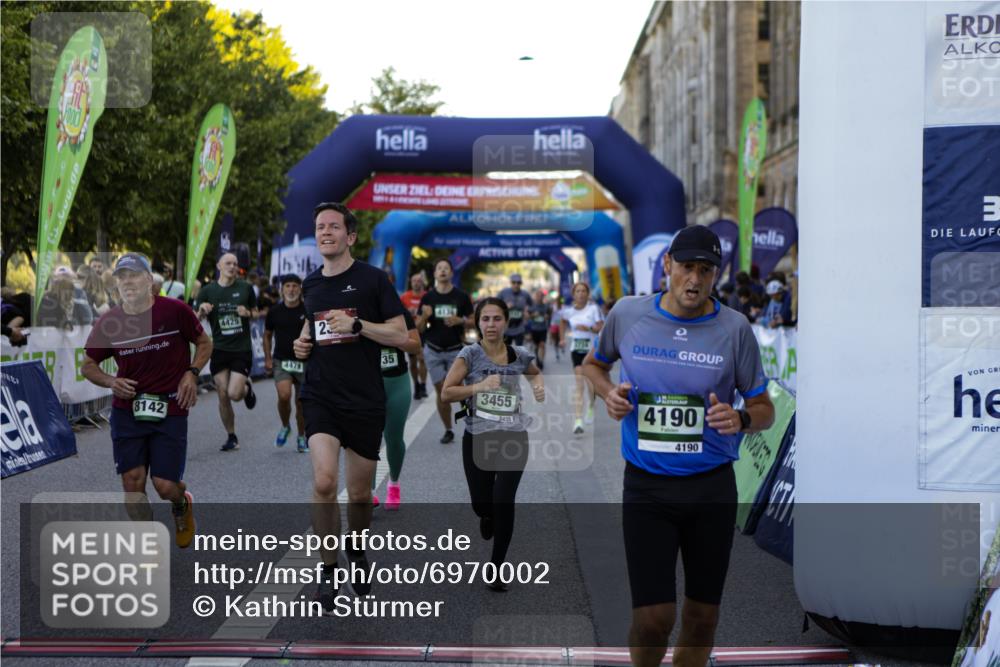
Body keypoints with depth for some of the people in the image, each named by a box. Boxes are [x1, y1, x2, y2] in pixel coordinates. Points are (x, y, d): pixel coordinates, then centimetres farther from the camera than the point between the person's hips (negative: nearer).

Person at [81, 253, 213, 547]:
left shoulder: (175, 310, -8)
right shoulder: (108, 323, -3)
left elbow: (205, 343, 8)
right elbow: (88, 365, 11)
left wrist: (191, 373, -8)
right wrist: (110, 381, -9)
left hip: (170, 410, -2)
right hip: (127, 411, 2)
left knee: (165, 485, -6)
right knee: (132, 482, -4)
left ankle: (182, 504, 33)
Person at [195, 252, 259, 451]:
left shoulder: (245, 288, 4)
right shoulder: (208, 291, 3)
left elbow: (256, 312, 15)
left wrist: (248, 313, -8)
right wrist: (202, 310, -17)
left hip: (242, 349, -1)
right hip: (219, 350, 1)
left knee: (234, 394, -13)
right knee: (223, 396, 2)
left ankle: (247, 387, 23)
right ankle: (231, 437, 17)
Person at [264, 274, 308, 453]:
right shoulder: (275, 311, 3)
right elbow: (267, 335, 15)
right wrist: (268, 358, 5)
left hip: (304, 362, 0)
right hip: (281, 361, 0)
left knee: (301, 402, 5)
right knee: (284, 395, -20)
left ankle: (301, 437, 24)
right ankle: (285, 427, 7)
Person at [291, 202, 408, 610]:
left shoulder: (372, 279, -4)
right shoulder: (310, 284, 10)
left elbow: (401, 336, -8)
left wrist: (356, 324, -19)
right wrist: (303, 343, 8)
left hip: (365, 402, -2)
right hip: (320, 397, 2)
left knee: (359, 493, 8)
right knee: (323, 482, -17)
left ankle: (356, 551, 37)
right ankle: (328, 572, -3)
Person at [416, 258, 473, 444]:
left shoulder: (461, 296, -1)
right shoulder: (427, 297, 2)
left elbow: (473, 321, 5)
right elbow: (419, 327, 4)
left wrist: (460, 321, -16)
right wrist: (424, 316, -17)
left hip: (456, 350, -1)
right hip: (433, 350, 2)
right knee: (441, 392, 4)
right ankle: (448, 430, 15)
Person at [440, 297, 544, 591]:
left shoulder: (520, 356, 1)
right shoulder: (471, 354, -6)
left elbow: (534, 372, 25)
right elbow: (446, 393, -8)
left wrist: (539, 385, 3)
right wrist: (479, 386, -21)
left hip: (514, 438, 0)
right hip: (477, 439, 0)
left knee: (504, 501, -11)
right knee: (481, 505, 8)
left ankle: (496, 567, 4)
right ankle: (488, 516, 49)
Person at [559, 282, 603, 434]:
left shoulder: (594, 308, -7)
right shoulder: (569, 310, 4)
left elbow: (601, 328, -11)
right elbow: (563, 322, 25)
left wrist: (588, 328, -25)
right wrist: (562, 338, 21)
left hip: (592, 348, -1)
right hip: (576, 349, 1)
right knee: (579, 384, -10)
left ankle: (591, 408, 40)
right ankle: (578, 419, -16)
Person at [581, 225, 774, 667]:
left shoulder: (734, 328, -2)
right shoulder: (627, 313, 0)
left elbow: (764, 409, 4)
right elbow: (594, 363, 19)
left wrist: (741, 419, -18)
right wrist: (609, 394, -2)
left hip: (713, 487, 1)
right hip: (645, 486, -1)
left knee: (702, 617, 10)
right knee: (653, 617, -5)